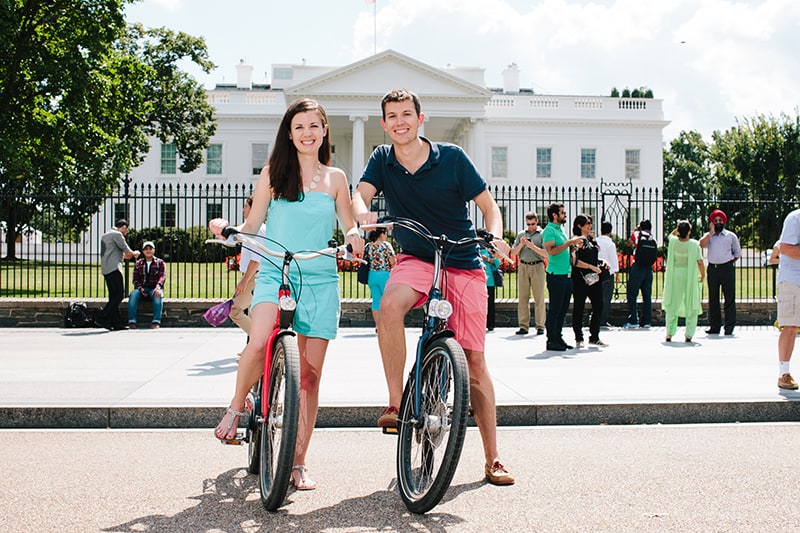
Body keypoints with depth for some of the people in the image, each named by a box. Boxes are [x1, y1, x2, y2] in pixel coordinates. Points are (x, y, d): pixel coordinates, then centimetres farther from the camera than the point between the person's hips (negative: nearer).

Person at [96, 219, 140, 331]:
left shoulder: (105, 235, 24)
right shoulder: (117, 234, -6)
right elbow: (127, 251, -5)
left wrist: (127, 255, 31)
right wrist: (135, 253, 15)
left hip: (106, 270, 10)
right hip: (114, 268, -10)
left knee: (114, 296, 8)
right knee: (119, 294, -10)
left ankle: (116, 323, 5)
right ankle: (102, 316, -16)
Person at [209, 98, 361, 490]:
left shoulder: (335, 179, 12)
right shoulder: (273, 174, 8)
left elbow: (349, 228, 13)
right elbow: (251, 227, 6)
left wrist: (354, 237, -10)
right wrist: (227, 230, -15)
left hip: (320, 280, 2)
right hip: (274, 273, -2)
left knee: (310, 375, 1)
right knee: (259, 344, -29)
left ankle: (298, 462, 11)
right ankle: (236, 407, 2)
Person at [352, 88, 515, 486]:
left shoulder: (451, 158, -5)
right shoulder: (383, 159, 4)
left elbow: (488, 205, 0)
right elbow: (360, 195, -10)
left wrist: (495, 235, -21)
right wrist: (362, 213, -34)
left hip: (464, 265, -1)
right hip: (416, 259, 2)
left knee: (474, 359, -3)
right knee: (390, 304, -34)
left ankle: (493, 459, 7)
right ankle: (396, 403, -22)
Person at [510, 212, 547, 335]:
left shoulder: (542, 234, 4)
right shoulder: (521, 234, 15)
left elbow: (546, 253, -6)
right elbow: (513, 253, 13)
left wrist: (532, 246, -12)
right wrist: (521, 244, -3)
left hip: (537, 267, -3)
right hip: (523, 267, 3)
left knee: (539, 298, -5)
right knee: (522, 297, 0)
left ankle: (540, 326, -2)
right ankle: (523, 326, 3)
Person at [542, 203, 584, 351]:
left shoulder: (560, 229, 19)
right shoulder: (549, 230, -10)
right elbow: (551, 251, -23)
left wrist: (575, 244, 10)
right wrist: (569, 242, -22)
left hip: (567, 274, 9)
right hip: (556, 275, -9)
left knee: (563, 308, 11)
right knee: (555, 308, -6)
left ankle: (558, 337, 18)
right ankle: (551, 341, -1)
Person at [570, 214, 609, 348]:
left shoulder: (592, 239, 17)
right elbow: (575, 261, -16)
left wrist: (602, 263, 9)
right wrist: (592, 267, -16)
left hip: (594, 278, 7)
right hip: (580, 278, -7)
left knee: (599, 307, 5)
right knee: (578, 308, 1)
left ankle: (594, 337, 15)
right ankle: (578, 338, 8)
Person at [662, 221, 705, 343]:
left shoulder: (673, 241, -5)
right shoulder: (694, 244, -13)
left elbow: (672, 233, 21)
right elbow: (700, 262, -10)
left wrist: (680, 228, 9)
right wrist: (702, 275, 3)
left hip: (675, 275, 2)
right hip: (690, 277, -2)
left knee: (672, 305, 12)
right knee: (691, 307, 7)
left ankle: (669, 333, 10)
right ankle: (689, 335, 4)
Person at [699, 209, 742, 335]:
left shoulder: (731, 236, 9)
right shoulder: (708, 235, 11)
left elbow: (738, 253, 15)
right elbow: (702, 244, -10)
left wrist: (729, 262, 6)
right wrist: (711, 231, -8)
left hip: (727, 269, -2)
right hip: (712, 268, 2)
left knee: (729, 298, -3)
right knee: (713, 298, 4)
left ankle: (729, 326, 1)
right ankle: (714, 326, 9)